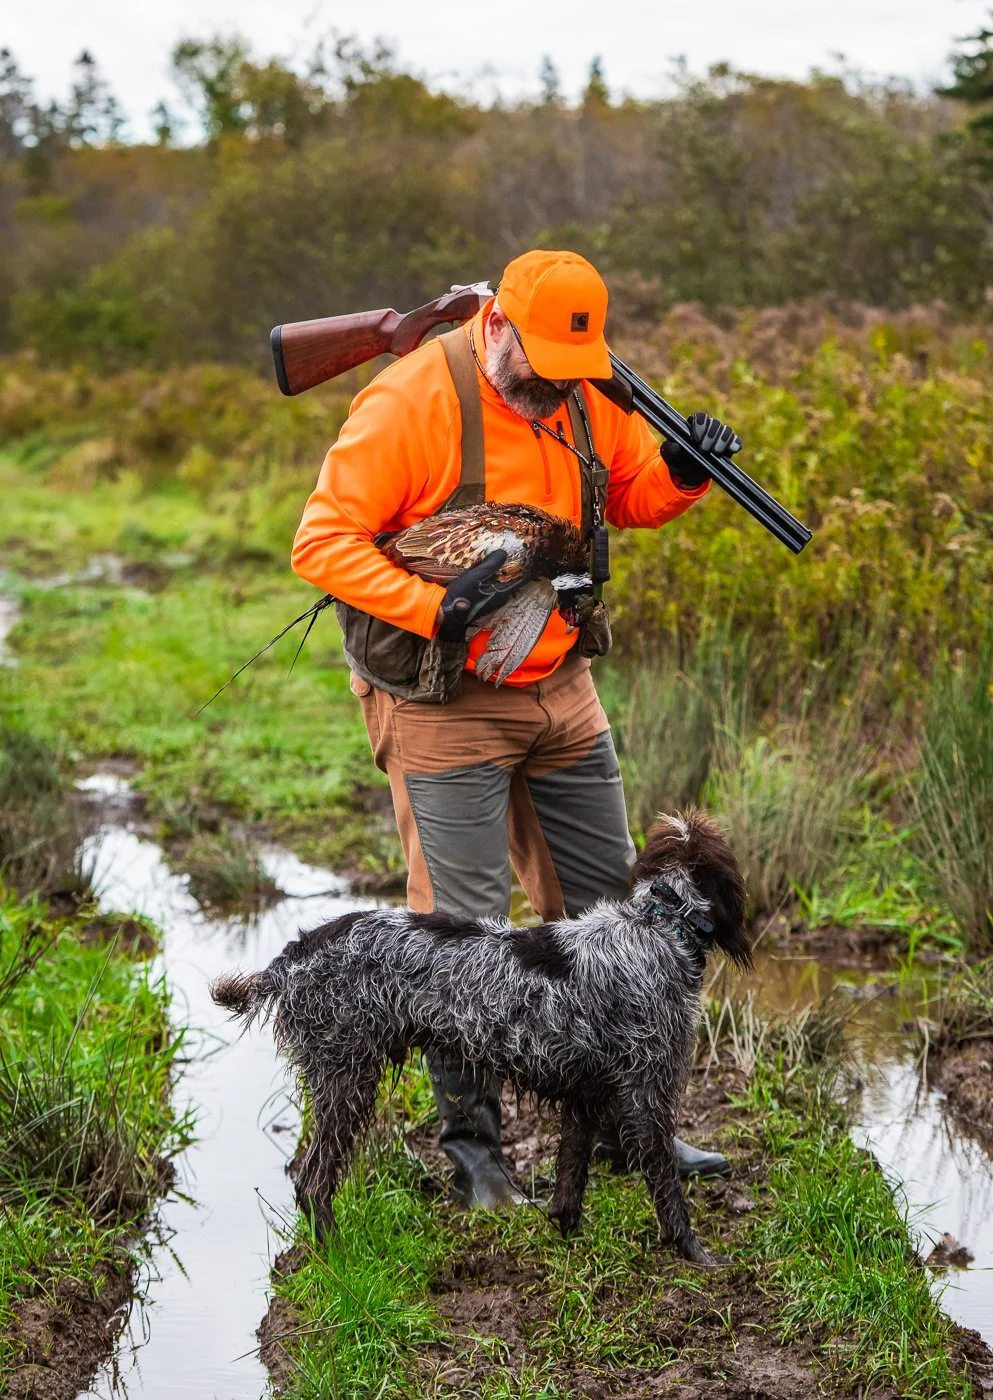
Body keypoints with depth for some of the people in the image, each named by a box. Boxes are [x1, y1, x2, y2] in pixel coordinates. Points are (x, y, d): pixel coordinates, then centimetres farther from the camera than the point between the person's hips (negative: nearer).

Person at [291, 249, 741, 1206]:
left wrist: (682, 471, -6)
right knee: (462, 925, -3)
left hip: (561, 688, 7)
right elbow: (323, 542, -18)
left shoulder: (584, 395, 3)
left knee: (602, 902, 12)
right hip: (443, 702, -7)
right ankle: (469, 1145, 10)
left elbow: (630, 492, 17)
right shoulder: (412, 400, -17)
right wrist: (431, 610, -30)